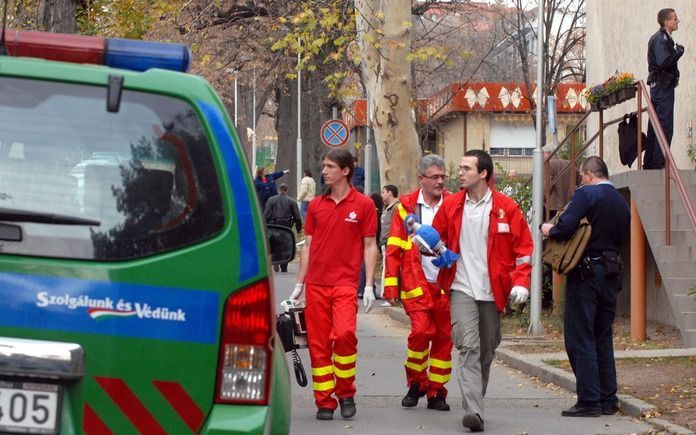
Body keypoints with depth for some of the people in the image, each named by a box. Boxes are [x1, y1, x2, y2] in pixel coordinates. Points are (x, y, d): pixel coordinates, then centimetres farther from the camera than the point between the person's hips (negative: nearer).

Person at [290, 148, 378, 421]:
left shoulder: (363, 205, 2)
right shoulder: (316, 205, 11)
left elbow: (370, 246, 3)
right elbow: (308, 245, 16)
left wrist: (369, 286, -3)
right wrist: (299, 284, 13)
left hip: (345, 283, -4)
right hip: (316, 284, 4)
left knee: (344, 334, -20)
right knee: (318, 344, 2)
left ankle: (346, 393, -1)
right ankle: (324, 401, 10)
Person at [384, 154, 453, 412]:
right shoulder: (407, 207, 5)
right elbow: (394, 249, 5)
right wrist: (391, 284, -1)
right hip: (417, 284, -2)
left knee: (443, 337, 4)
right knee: (421, 330, -15)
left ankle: (436, 392, 16)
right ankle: (416, 383, 7)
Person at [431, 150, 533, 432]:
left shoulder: (506, 208, -1)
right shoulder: (450, 205, 4)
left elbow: (524, 248, 2)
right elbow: (437, 239, 17)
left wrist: (520, 283, -8)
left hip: (493, 291, 1)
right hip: (462, 289, -1)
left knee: (487, 350, 11)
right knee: (469, 347, -15)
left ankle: (475, 401, 29)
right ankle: (473, 411, -22)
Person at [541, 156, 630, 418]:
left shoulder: (587, 194, -11)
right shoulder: (621, 202, 12)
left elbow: (565, 228, -21)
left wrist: (549, 230, 0)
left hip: (585, 273, -7)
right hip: (611, 272, 7)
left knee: (580, 339, -2)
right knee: (603, 338, 15)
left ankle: (589, 401, -4)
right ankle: (608, 400, 16)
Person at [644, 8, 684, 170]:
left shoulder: (664, 38, 18)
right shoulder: (660, 39, -14)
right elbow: (664, 62, -24)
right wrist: (679, 51, -13)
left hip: (659, 87, 11)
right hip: (663, 86, -11)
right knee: (665, 126, -11)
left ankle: (649, 163, 15)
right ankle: (659, 163, -12)